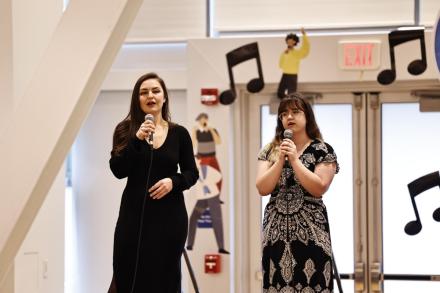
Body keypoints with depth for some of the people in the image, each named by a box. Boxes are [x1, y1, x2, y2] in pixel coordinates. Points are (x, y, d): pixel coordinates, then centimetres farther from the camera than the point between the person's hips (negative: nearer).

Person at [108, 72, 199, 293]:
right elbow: (118, 171, -8)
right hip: (134, 213, -1)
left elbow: (192, 173, 8)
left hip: (169, 215, 1)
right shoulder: (125, 130, 2)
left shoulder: (179, 133, 3)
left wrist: (173, 181, -13)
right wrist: (137, 139, -19)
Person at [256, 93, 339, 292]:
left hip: (309, 231, -3)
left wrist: (295, 159, -12)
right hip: (276, 230, 3)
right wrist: (280, 160, -10)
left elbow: (319, 188, -11)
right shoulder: (270, 151, 11)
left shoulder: (323, 150, 1)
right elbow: (263, 188, -1)